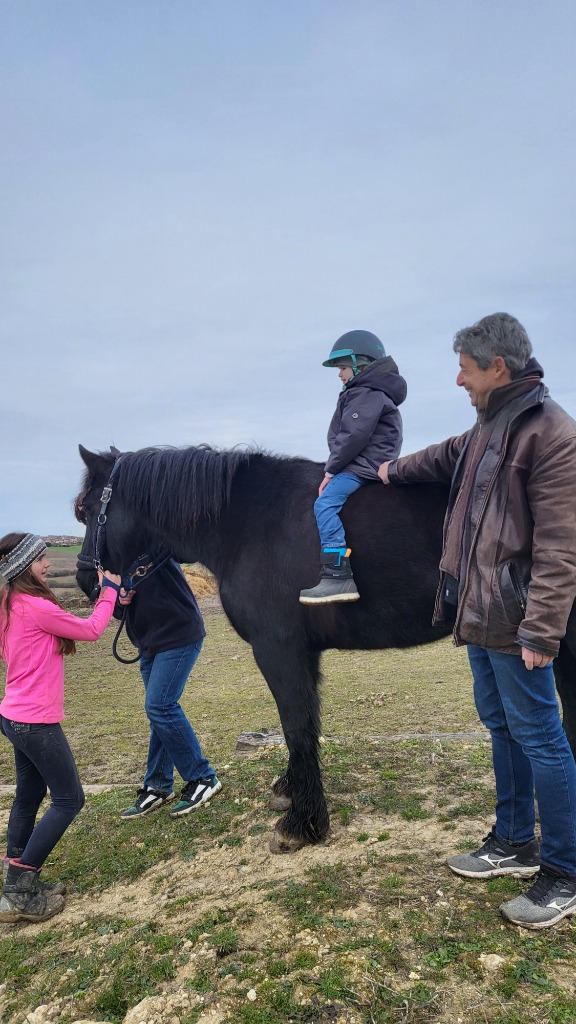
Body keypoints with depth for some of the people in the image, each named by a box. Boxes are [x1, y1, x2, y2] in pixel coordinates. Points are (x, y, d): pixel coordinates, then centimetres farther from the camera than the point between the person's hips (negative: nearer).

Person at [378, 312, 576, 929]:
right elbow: (448, 458, 34)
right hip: (477, 613, 10)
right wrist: (391, 471, 42)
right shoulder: (489, 428, 12)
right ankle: (516, 844, 35)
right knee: (500, 725, 18)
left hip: (513, 622, -10)